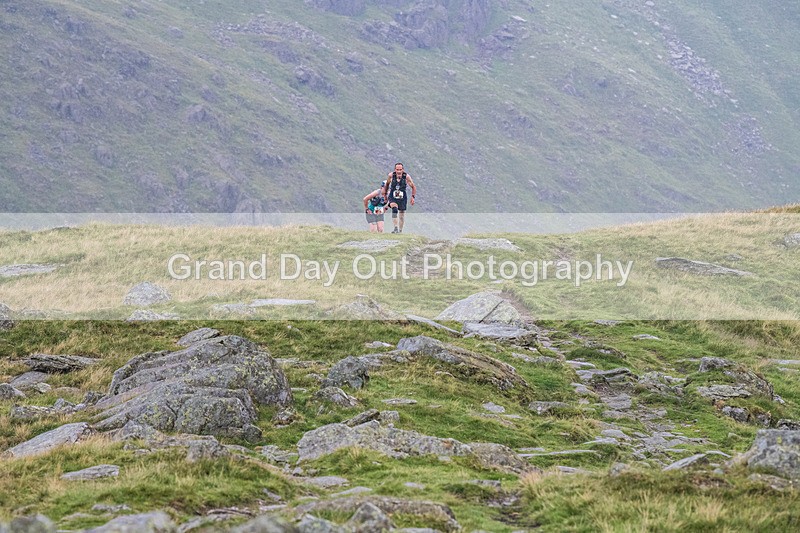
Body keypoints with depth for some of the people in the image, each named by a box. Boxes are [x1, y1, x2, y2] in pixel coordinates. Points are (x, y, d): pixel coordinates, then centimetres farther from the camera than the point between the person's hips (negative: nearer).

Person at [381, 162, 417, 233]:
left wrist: (413, 197, -9)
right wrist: (385, 194, 13)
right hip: (392, 197, -1)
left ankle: (400, 230, 29)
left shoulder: (406, 177, -15)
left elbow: (413, 187, -2)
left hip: (402, 198, 1)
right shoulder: (391, 176, -13)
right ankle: (396, 228, -31)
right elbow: (387, 184, 9)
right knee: (394, 209, -29)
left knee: (402, 215, 9)